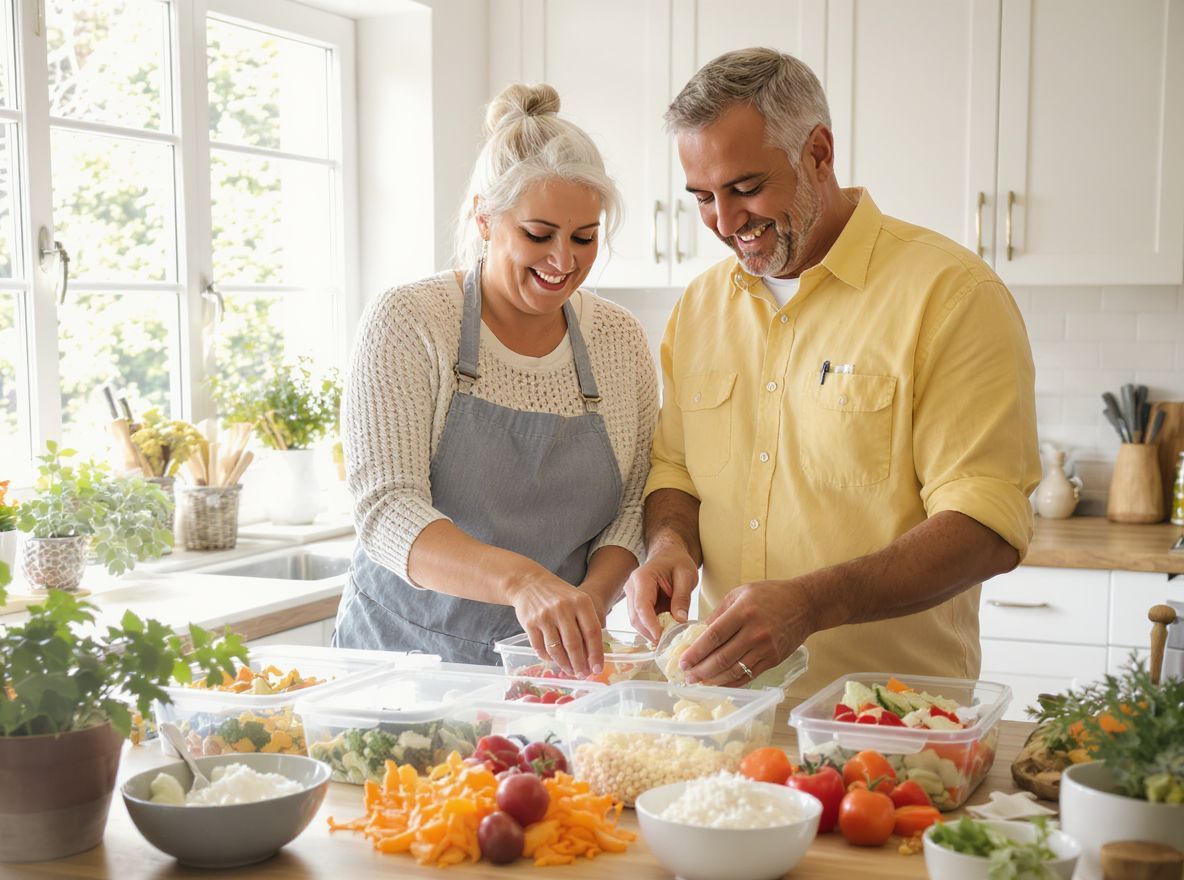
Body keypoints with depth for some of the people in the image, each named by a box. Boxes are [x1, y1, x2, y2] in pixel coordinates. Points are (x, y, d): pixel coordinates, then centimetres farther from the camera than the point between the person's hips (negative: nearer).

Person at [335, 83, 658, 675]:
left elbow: (634, 503, 9)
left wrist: (592, 594, -12)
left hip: (551, 663, 3)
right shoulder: (406, 323, -6)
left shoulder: (620, 341, 6)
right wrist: (520, 579, -33)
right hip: (404, 652, -2)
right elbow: (385, 509, -16)